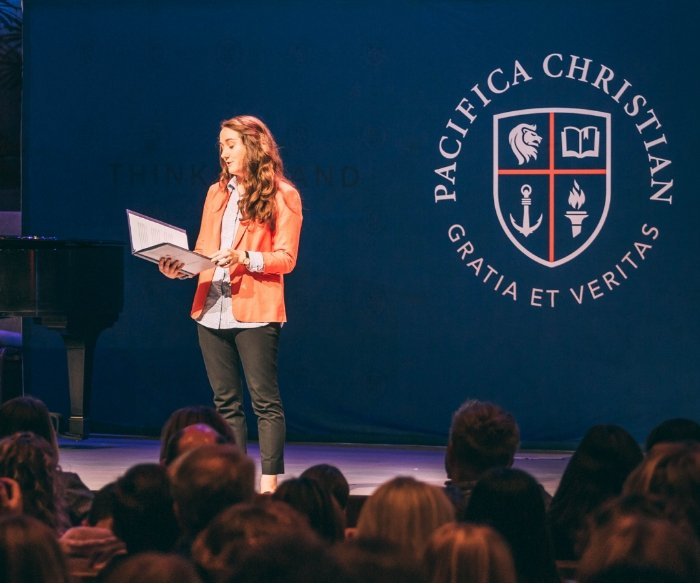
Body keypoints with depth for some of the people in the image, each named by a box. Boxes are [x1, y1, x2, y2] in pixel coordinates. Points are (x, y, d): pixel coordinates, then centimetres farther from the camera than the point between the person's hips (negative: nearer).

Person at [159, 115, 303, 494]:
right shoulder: (217, 193, 17)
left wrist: (246, 259, -21)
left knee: (265, 400, -5)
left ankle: (269, 481, -5)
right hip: (211, 310, 6)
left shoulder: (281, 195, -1)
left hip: (255, 310, -6)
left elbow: (286, 259, -6)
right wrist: (181, 267, -1)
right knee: (225, 401, 7)